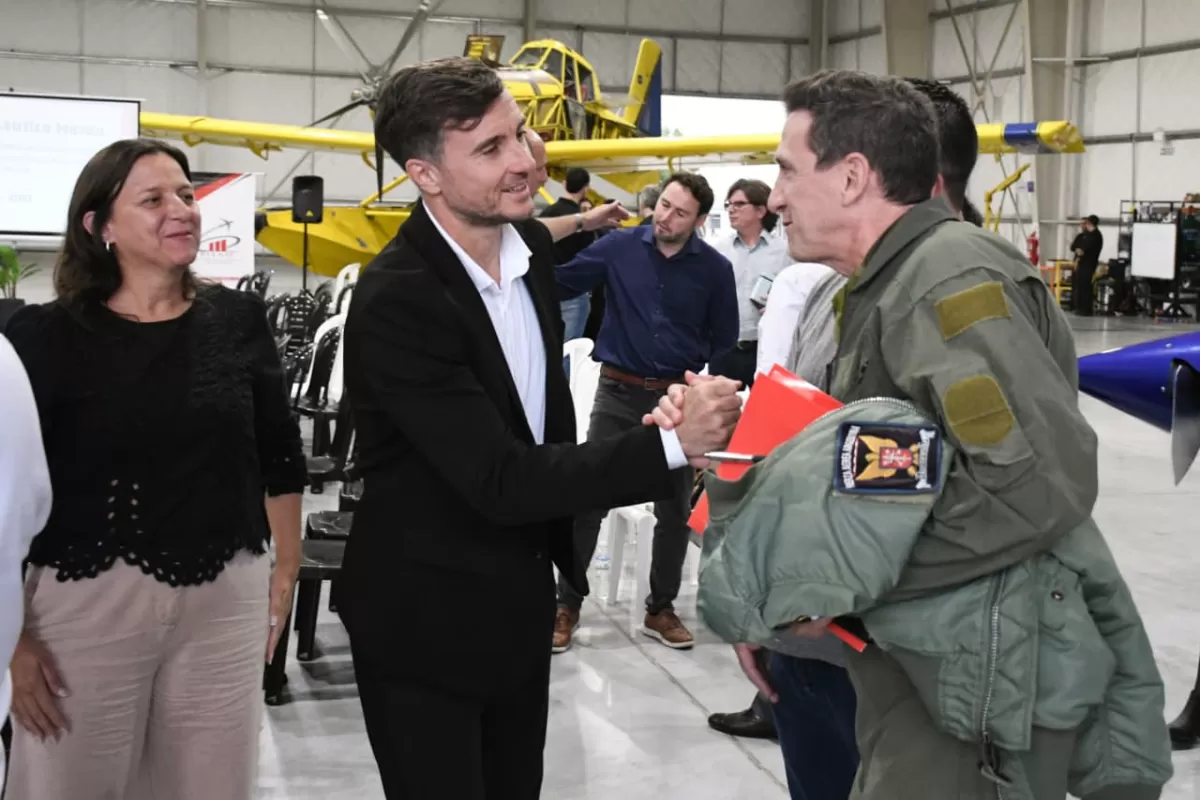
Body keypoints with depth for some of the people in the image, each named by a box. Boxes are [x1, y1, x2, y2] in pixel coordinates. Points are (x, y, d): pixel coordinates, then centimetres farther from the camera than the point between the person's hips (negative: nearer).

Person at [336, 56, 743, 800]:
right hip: (425, 615, -7)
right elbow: (501, 480, -28)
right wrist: (675, 444, -33)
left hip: (521, 595, 7)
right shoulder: (396, 300, -26)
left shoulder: (533, 242, -1)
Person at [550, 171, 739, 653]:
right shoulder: (619, 247, -5)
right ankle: (567, 604, 13)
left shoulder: (715, 269, -3)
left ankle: (661, 608, 25)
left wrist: (702, 376, -3)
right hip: (618, 392, -1)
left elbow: (725, 338, 7)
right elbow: (559, 284, -6)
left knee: (675, 509, 10)